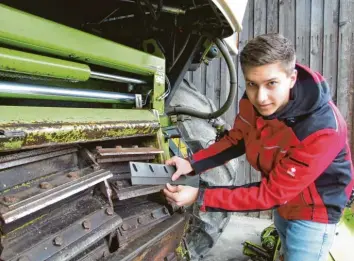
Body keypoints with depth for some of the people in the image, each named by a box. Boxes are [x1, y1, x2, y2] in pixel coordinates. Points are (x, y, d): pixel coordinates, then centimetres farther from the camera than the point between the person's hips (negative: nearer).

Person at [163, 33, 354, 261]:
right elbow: (236, 140, -3)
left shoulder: (321, 130, -39)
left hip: (314, 210, -6)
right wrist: (192, 164, -18)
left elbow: (271, 193, -34)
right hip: (283, 200, 6)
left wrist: (200, 197, -36)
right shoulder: (252, 101, -21)